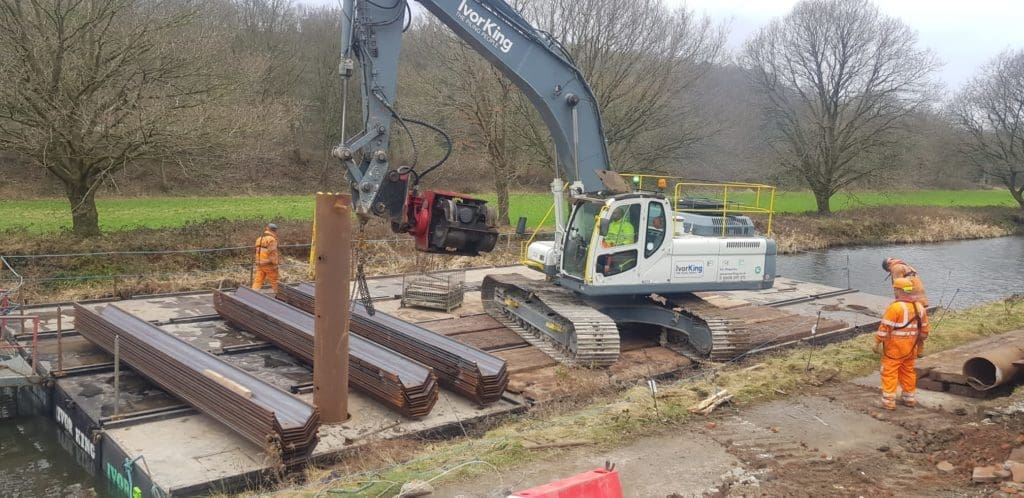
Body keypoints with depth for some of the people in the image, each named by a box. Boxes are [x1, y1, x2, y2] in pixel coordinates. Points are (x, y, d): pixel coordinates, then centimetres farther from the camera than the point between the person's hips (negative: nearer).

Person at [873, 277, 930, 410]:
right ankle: (910, 398, 29)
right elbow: (924, 329, 14)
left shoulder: (895, 307, -19)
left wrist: (877, 342, -11)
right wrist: (920, 344, 24)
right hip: (911, 348, 7)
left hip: (894, 347, -7)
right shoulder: (920, 307, 6)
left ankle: (888, 401, 0)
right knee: (908, 371, 19)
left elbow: (885, 327, -19)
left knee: (889, 372, -1)